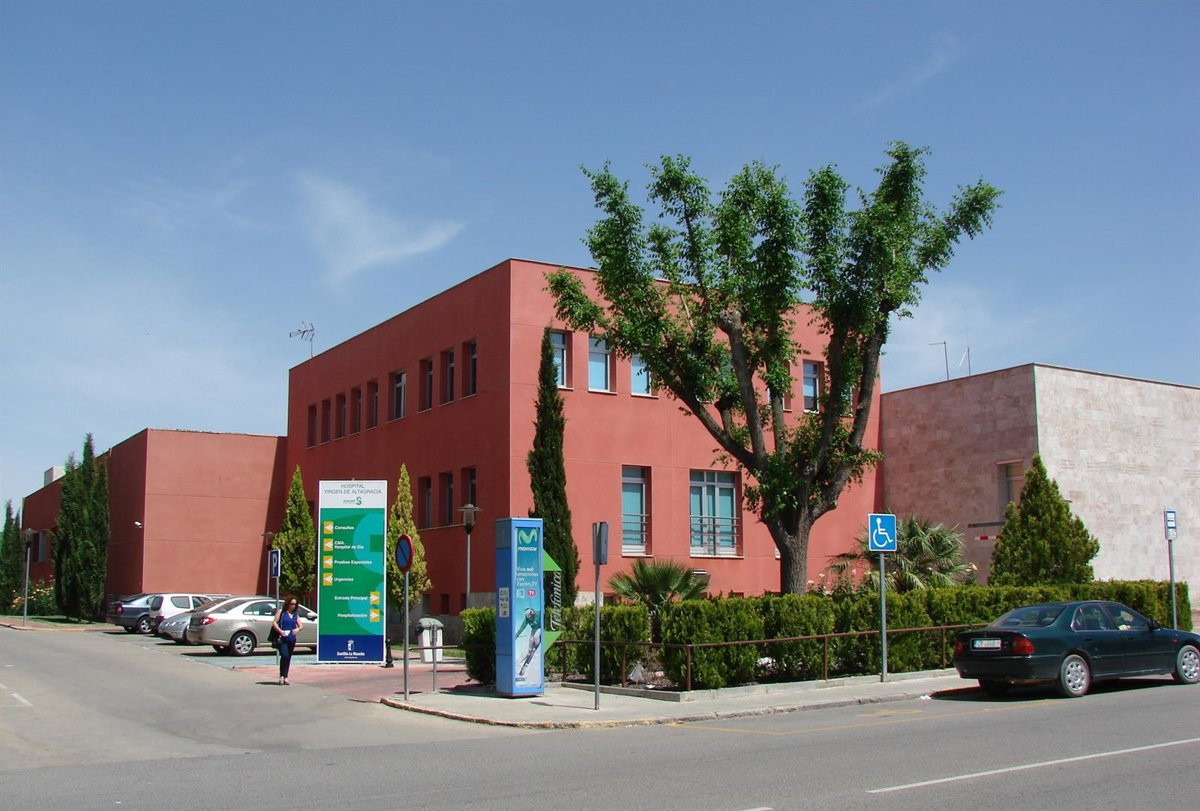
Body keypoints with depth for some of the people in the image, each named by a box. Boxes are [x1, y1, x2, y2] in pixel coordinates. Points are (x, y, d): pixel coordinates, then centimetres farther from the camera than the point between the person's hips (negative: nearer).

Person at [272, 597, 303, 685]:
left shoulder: (295, 614, 16)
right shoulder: (281, 611, 3)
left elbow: (301, 625, 13)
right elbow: (274, 623, -2)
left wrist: (298, 629, -11)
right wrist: (280, 631, -17)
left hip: (292, 639, 5)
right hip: (282, 638, -5)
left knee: (288, 658, 6)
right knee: (284, 656, -19)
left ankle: (285, 677, 12)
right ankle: (281, 676, -11)